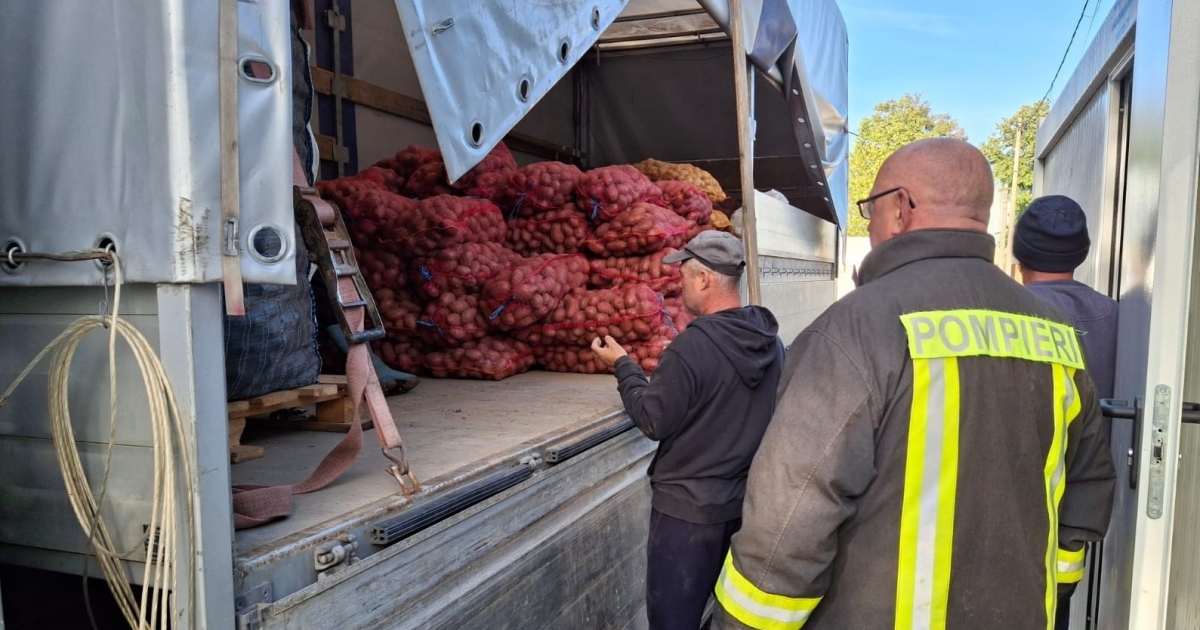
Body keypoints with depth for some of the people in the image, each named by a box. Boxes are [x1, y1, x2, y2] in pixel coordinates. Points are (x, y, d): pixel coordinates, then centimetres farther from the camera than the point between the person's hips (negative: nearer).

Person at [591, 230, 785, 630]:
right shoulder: (772, 340, -2)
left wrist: (622, 365, -2)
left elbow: (654, 421, -15)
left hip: (689, 508, -7)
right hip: (749, 501, 7)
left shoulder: (691, 347, -24)